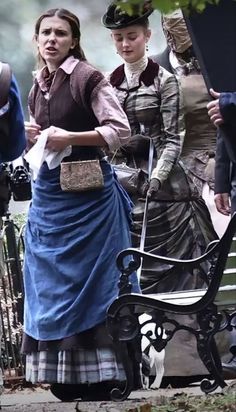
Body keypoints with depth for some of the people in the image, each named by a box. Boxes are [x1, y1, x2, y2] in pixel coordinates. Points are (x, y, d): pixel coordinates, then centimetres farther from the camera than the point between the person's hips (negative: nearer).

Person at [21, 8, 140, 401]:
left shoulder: (88, 79, -8)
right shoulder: (37, 87, 14)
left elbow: (120, 131, -14)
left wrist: (70, 137, -20)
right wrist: (30, 136, 4)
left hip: (88, 195, -7)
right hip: (48, 192, 7)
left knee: (91, 283, -5)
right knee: (50, 285, 6)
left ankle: (103, 375, 0)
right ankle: (68, 378, 12)